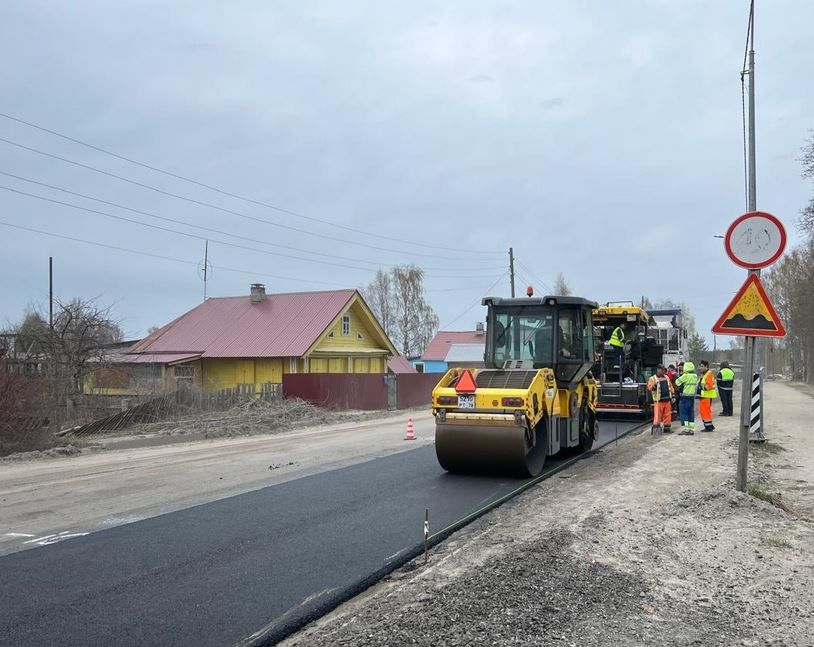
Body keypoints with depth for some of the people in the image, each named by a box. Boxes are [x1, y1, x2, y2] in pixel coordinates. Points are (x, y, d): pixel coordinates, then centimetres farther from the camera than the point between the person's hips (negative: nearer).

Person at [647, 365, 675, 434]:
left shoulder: (666, 377, 16)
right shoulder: (653, 379, -2)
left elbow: (670, 386, 20)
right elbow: (649, 388, -11)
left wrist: (673, 395, 14)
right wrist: (654, 386, -31)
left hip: (667, 400, 6)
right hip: (658, 401, -5)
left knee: (668, 414, 8)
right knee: (658, 415, -9)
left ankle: (667, 427, 17)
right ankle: (655, 427, -3)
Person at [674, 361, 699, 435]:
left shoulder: (685, 376, -15)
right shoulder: (695, 376, 8)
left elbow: (677, 382, -7)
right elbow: (696, 385, 18)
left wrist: (680, 376, 7)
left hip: (685, 396, -7)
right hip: (692, 395, 7)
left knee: (683, 413, -3)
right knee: (691, 413, 11)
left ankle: (685, 429, -9)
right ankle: (691, 429, 12)